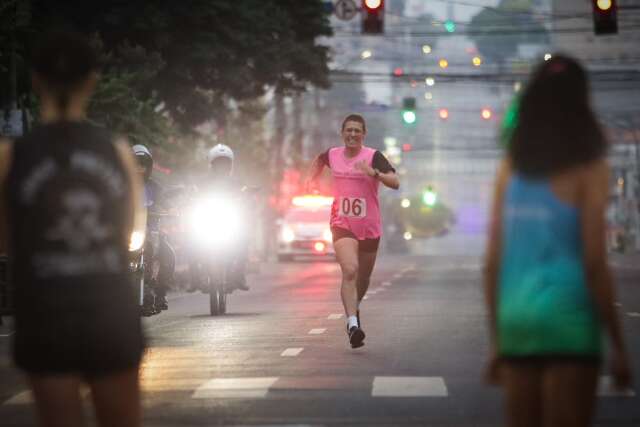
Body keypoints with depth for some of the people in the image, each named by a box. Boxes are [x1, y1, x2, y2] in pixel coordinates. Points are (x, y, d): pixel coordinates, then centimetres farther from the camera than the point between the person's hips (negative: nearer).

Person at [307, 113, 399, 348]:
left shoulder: (373, 157, -8)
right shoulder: (332, 155, 2)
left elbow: (395, 182, -21)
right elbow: (320, 159, 29)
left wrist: (374, 173, -34)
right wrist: (312, 178, 18)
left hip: (369, 227, 0)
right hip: (342, 225, 0)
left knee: (363, 278, 15)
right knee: (350, 270, -23)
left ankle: (354, 309, 46)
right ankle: (353, 323, -29)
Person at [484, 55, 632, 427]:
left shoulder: (511, 168, 7)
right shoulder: (588, 169, -6)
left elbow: (493, 260, 8)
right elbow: (594, 262, -11)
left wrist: (497, 339, 15)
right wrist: (618, 344, -5)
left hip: (516, 317, 5)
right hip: (567, 318, -5)